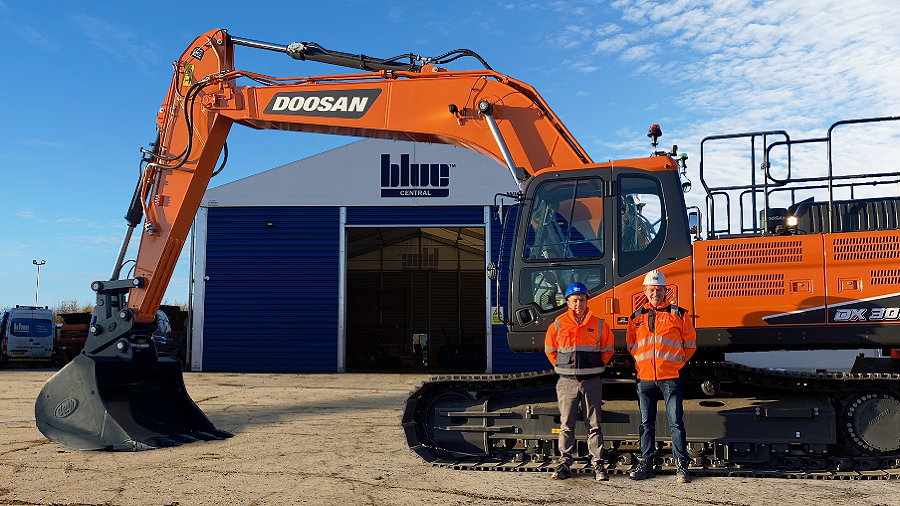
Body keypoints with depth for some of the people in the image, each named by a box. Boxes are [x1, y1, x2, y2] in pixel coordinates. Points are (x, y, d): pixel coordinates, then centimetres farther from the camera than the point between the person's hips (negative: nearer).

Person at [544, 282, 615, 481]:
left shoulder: (599, 325, 3)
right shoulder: (558, 324, 2)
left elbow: (607, 350, 14)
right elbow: (550, 349, 15)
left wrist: (594, 367, 10)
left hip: (591, 382, 0)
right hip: (567, 382, 0)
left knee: (594, 424, 2)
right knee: (566, 425, 4)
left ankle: (598, 463, 7)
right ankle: (564, 462, 12)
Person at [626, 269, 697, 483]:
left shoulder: (678, 314, 2)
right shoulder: (637, 317, 10)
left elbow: (690, 344, 9)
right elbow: (631, 345, 20)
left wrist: (676, 362, 6)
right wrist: (642, 361, 10)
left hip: (671, 377, -3)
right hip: (645, 377, 3)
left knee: (676, 421, -3)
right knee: (646, 423, 9)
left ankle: (681, 465, 4)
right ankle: (646, 464, 17)